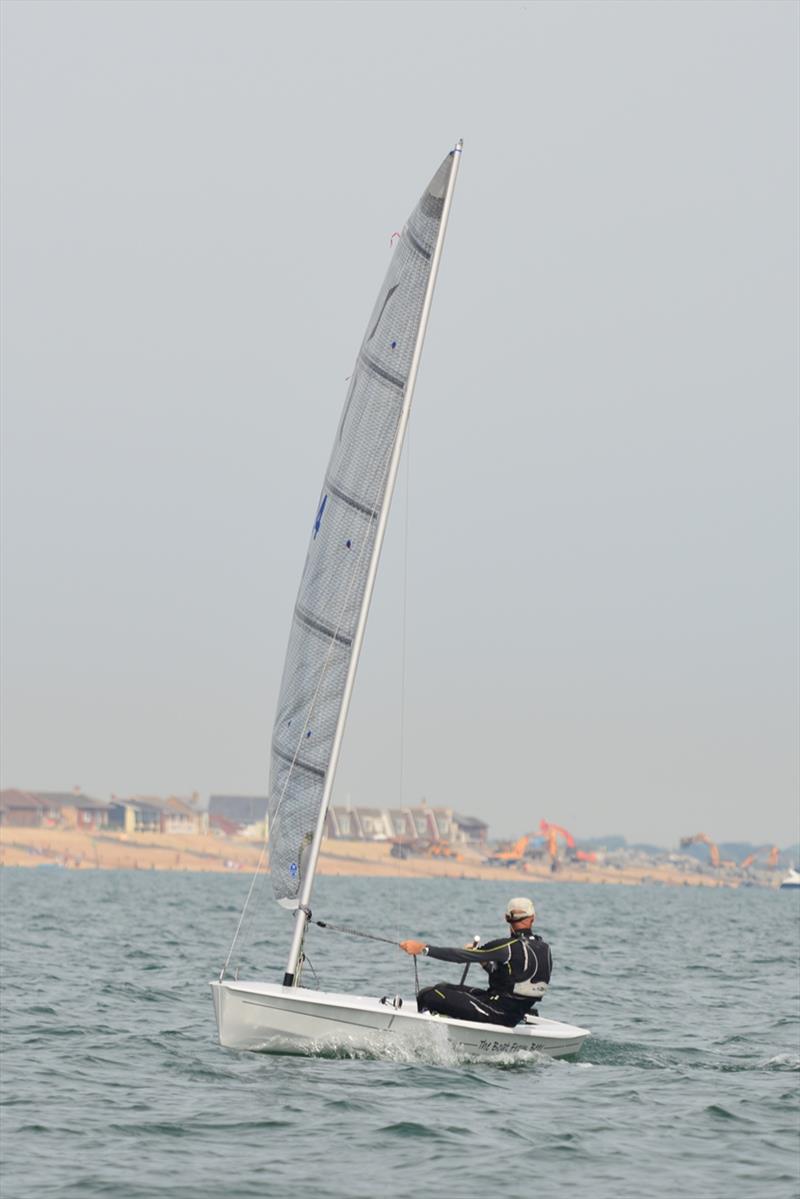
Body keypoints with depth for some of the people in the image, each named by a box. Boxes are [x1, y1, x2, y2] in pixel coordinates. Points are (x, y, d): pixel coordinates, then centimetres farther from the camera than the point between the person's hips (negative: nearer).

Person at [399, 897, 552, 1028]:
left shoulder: (509, 946, -19)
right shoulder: (544, 948, 4)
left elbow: (463, 956, -19)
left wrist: (423, 948, -17)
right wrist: (485, 963, 18)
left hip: (494, 1014, -9)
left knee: (428, 996, -12)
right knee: (443, 987, 19)